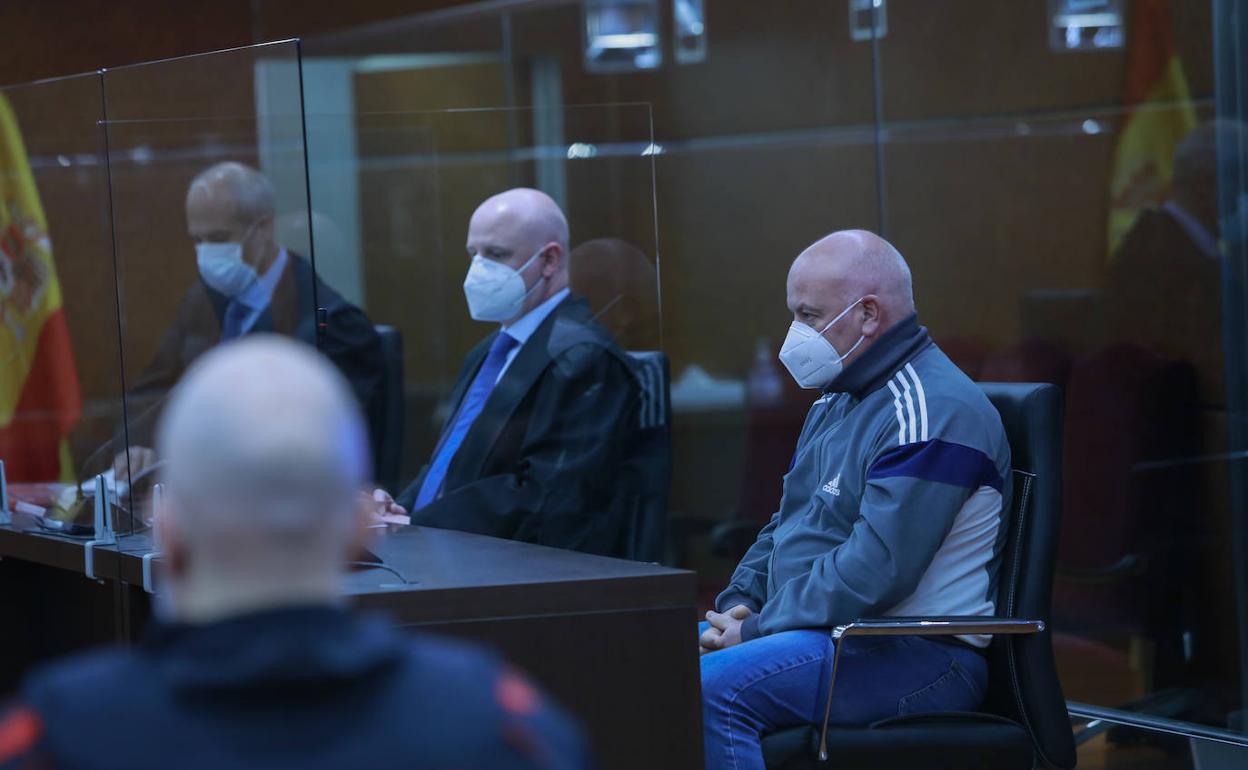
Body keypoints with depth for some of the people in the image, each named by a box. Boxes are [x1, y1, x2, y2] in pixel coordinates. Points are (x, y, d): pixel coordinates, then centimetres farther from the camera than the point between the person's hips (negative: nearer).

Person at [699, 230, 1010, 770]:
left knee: (711, 687, -30)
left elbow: (877, 568, -24)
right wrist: (738, 605, 4)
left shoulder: (931, 412, -16)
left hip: (915, 655, -10)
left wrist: (759, 629, -17)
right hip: (823, 630, 10)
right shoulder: (837, 399, 18)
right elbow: (786, 525, 24)